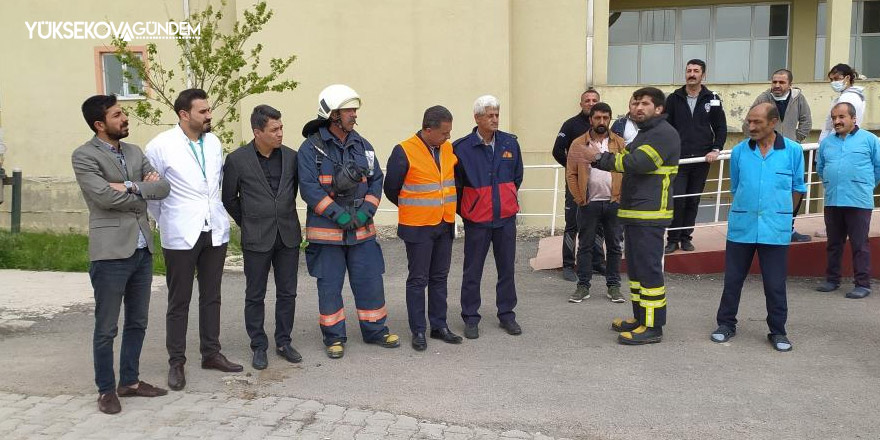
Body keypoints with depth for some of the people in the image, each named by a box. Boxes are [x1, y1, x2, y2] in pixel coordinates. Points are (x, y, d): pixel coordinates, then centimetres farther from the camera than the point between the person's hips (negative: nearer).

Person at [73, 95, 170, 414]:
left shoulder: (134, 152, 13)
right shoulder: (84, 156, -6)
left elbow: (163, 187, 4)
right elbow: (105, 196, -19)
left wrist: (131, 187, -11)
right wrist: (143, 194, -5)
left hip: (142, 250, 7)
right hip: (110, 252, -6)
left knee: (137, 322, 15)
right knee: (106, 328, 4)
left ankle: (130, 381, 29)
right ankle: (106, 390, 18)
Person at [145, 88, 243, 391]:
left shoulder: (213, 142, 5)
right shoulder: (161, 145, -9)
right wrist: (167, 221, 6)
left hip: (215, 231, 5)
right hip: (180, 236, -5)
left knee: (211, 297, 13)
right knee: (179, 302, 5)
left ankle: (211, 353, 26)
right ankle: (176, 362, 17)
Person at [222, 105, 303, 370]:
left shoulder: (291, 157, 2)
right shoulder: (237, 159, -6)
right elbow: (228, 198, 4)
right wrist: (247, 224, 7)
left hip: (288, 236, 3)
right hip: (256, 239, -3)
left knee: (287, 293, 10)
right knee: (255, 296, 7)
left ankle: (283, 342, 24)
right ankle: (259, 346, 20)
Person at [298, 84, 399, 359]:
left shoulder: (362, 146, 8)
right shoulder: (311, 148, -6)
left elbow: (376, 181, 8)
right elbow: (309, 188, -13)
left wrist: (365, 211, -7)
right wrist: (339, 214, -18)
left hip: (362, 229, 4)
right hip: (326, 230, -4)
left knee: (370, 280, 9)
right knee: (329, 285, 6)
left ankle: (375, 331, 26)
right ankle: (334, 337, 21)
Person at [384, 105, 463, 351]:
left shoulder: (448, 149, 4)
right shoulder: (404, 152, -14)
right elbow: (391, 189, -5)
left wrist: (448, 209, 14)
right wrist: (411, 209, 8)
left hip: (445, 226, 6)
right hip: (418, 228, -6)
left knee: (439, 278, 14)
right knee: (418, 280, 3)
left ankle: (439, 326, 25)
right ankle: (418, 331, 13)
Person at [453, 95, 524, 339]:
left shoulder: (510, 143, 2)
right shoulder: (462, 147, -9)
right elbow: (455, 183, 2)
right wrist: (464, 209, 6)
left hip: (506, 216, 3)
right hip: (476, 219, -3)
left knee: (507, 268, 12)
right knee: (472, 271, 6)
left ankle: (507, 314, 25)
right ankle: (470, 317, 17)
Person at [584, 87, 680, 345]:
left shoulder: (664, 133, -11)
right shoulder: (644, 133, 22)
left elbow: (636, 163, -22)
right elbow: (627, 161, 16)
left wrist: (600, 158, -14)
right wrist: (600, 158, -3)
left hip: (649, 214, -10)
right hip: (634, 212, 10)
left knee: (648, 268, -7)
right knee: (635, 266, 15)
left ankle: (653, 327, -1)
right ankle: (640, 317, 25)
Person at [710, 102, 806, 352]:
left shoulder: (793, 151, -3)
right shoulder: (739, 151, 0)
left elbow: (797, 188, 9)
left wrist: (781, 214, 12)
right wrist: (745, 210, 13)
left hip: (775, 229, -1)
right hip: (741, 227, 1)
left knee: (775, 284, 6)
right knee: (732, 279, 9)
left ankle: (777, 331, 20)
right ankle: (726, 324, 24)